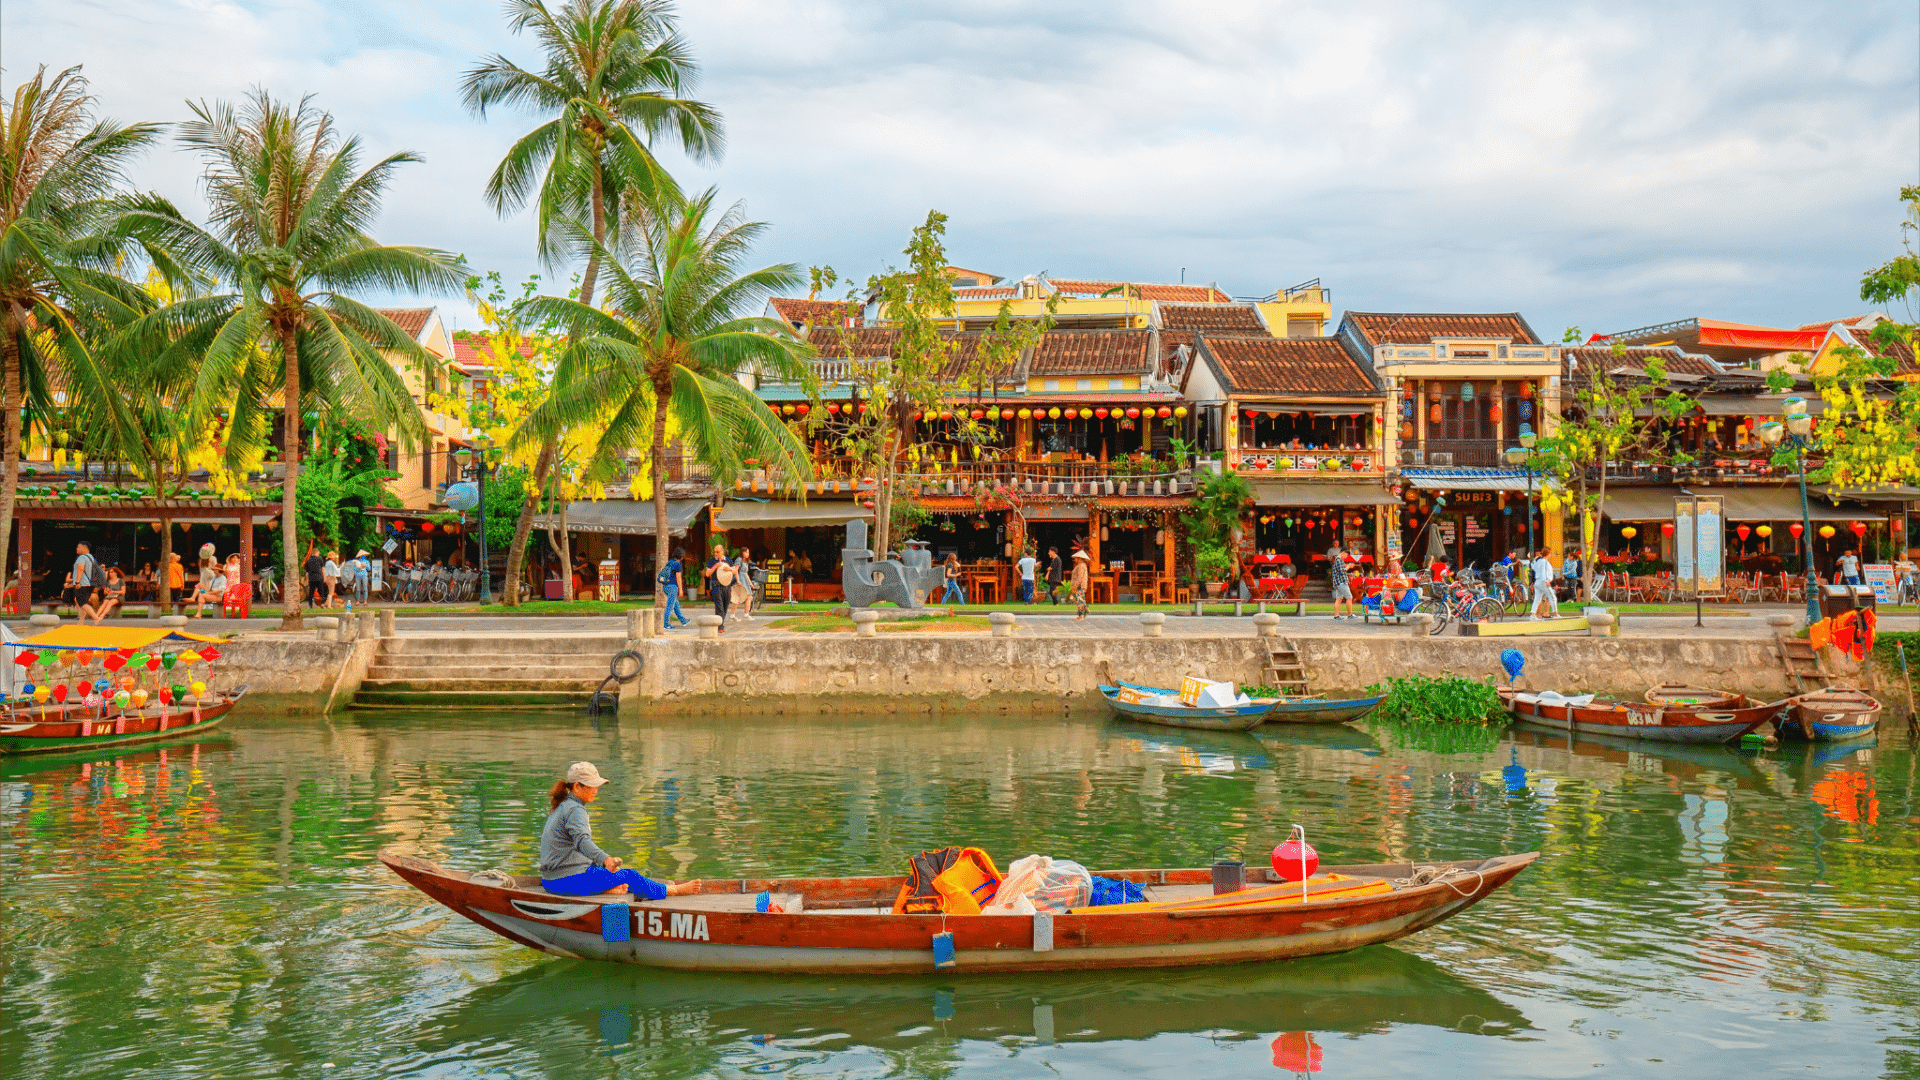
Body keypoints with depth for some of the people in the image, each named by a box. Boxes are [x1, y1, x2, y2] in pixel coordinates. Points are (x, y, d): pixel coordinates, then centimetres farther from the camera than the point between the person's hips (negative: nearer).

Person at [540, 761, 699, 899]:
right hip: (568, 880, -10)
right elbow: (582, 840, -35)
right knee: (629, 876, -3)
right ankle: (673, 890, 8)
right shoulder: (574, 810, -16)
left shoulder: (562, 807, 15)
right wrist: (605, 859, -51)